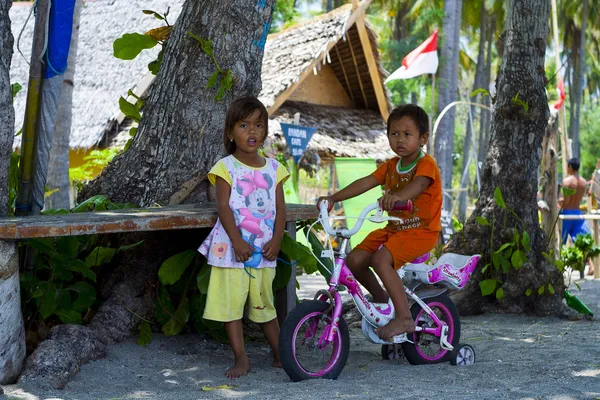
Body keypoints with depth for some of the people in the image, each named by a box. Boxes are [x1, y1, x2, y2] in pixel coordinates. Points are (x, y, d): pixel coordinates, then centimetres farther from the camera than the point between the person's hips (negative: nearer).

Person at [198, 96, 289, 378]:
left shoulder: (273, 169, 8)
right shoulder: (226, 167, -4)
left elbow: (280, 209, 5)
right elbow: (223, 207, -10)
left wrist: (276, 240, -8)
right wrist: (237, 241, -18)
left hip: (264, 250, 3)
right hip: (231, 247, -3)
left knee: (264, 303, 11)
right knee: (231, 302, -1)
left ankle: (280, 354, 23)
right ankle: (241, 359, 6)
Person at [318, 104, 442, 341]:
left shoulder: (426, 164, -11)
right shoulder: (391, 166, 11)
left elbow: (419, 184, -33)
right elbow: (365, 182, 2)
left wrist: (397, 196, -55)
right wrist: (333, 198, -8)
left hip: (421, 231, -7)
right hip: (394, 229, 7)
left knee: (380, 260, -29)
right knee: (354, 259, -7)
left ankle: (404, 318, -21)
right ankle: (380, 297, 20)